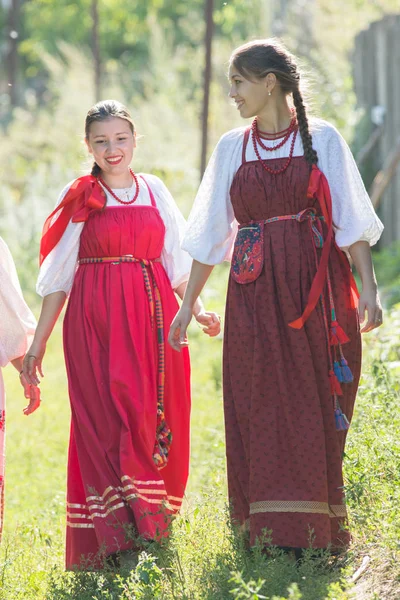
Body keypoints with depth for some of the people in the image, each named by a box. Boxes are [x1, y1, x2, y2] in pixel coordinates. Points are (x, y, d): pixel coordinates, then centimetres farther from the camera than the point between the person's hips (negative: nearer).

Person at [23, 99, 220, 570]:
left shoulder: (154, 190, 12)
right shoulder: (79, 197, 5)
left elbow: (175, 262, 19)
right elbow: (58, 275, 5)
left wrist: (195, 310, 8)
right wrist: (38, 342, 2)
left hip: (154, 317, 3)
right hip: (98, 321, -3)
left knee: (159, 420, -1)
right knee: (110, 417, -11)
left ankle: (154, 525, 10)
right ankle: (119, 538, -12)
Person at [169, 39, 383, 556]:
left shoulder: (322, 139, 2)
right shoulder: (231, 148, 10)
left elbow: (352, 219, 0)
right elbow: (211, 232, 13)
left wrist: (367, 285, -11)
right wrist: (187, 303, 12)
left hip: (317, 287, -2)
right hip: (255, 289, 2)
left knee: (315, 406, -2)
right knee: (262, 407, -3)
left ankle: (314, 530, 6)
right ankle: (273, 532, 0)